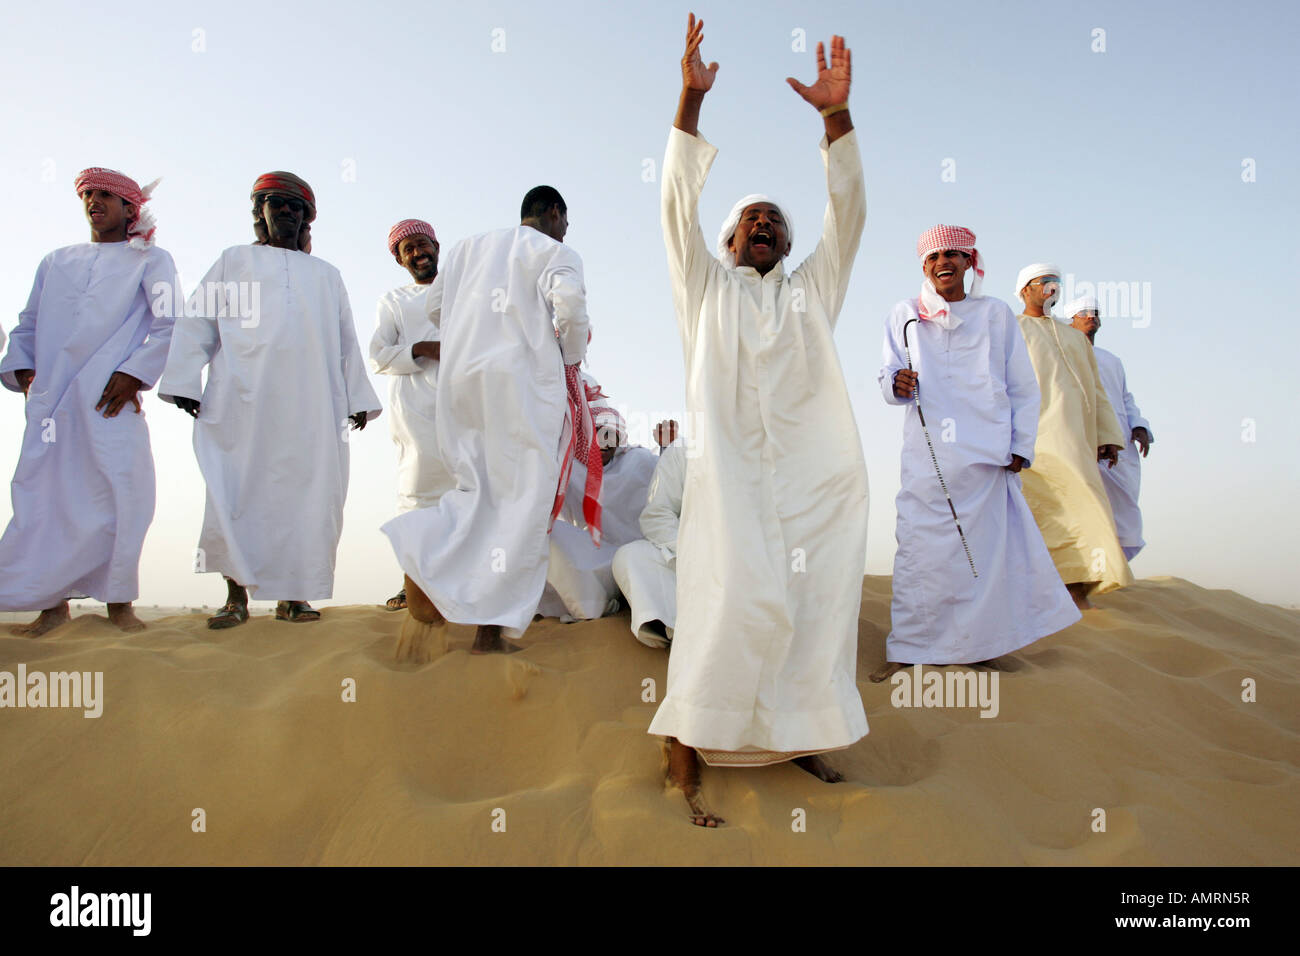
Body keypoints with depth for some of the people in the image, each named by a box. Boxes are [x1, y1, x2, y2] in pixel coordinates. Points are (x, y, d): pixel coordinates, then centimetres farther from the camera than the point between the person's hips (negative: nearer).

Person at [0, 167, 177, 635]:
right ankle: (53, 603, 7)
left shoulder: (150, 260, 12)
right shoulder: (56, 261, 25)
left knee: (122, 491, -9)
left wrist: (135, 372, -11)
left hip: (111, 396, -4)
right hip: (50, 399, 4)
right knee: (44, 494, 0)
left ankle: (119, 601, 1)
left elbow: (170, 325, 0)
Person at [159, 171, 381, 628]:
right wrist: (184, 383, 1)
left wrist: (357, 398, 13)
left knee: (306, 491, -4)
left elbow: (347, 342, 22)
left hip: (311, 405, 2)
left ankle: (292, 593, 2)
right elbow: (198, 321, 13)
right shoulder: (234, 261, 21)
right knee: (237, 491, -7)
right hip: (244, 400, -1)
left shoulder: (326, 274, 26)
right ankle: (236, 595, -1)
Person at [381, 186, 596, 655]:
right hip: (522, 375, -6)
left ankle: (423, 551, -14)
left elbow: (436, 308, 25)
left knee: (478, 491, 16)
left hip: (460, 377, 6)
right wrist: (572, 356, 1)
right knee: (519, 501, -3)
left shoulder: (465, 247, 21)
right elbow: (569, 299, -15)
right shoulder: (555, 252, 4)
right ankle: (490, 630, -4)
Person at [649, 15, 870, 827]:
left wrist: (837, 116, -1)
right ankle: (686, 748, -9)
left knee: (819, 611, 2)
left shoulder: (812, 291, 22)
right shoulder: (706, 287, 18)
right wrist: (692, 98, 0)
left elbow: (848, 211, 12)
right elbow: (680, 201, 8)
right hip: (731, 474, -3)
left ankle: (797, 737, 18)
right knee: (739, 606, -18)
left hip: (820, 478, 4)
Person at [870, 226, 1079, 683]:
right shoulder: (904, 315, 11)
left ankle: (976, 646, 19)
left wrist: (1021, 447, 3)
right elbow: (888, 381, 10)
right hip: (926, 457, -1)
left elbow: (1024, 388, 11)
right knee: (920, 549, -5)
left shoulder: (996, 314, 11)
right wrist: (896, 384, -14)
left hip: (987, 455, 1)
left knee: (985, 547, 4)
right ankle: (907, 650, 4)